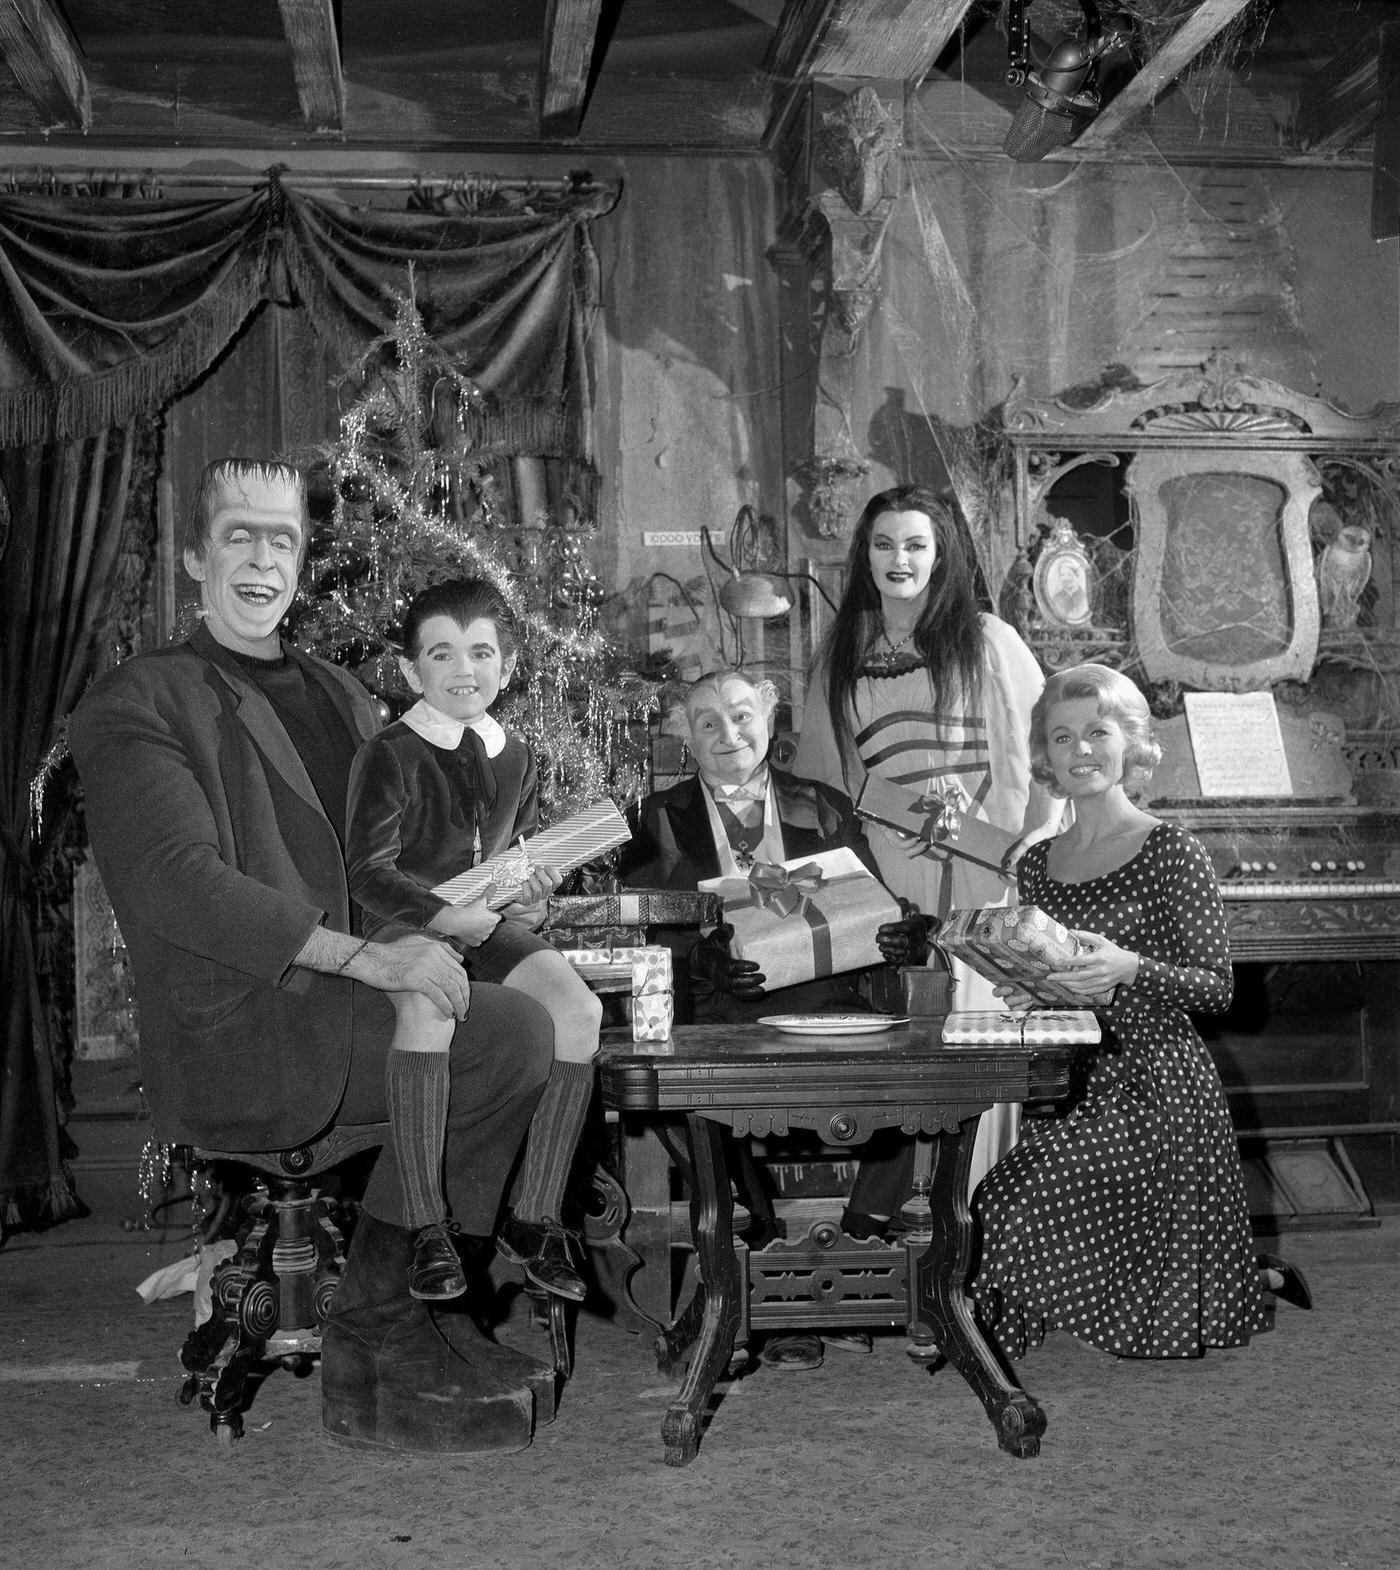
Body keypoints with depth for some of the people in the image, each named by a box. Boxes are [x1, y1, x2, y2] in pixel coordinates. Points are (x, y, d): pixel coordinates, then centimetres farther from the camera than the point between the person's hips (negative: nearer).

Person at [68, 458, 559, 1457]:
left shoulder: (341, 697, 24)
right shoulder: (136, 704, 1)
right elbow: (177, 885, -14)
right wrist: (362, 956, -24)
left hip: (340, 1004, 7)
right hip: (232, 1034, -7)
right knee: (511, 1036, -24)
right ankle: (379, 1329, -11)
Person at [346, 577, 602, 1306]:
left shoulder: (516, 758, 13)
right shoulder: (389, 755, -5)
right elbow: (369, 872, -10)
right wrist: (445, 916, -22)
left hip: (491, 923, 5)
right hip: (404, 924, -5)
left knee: (578, 1005, -23)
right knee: (428, 1002, -39)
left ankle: (532, 1217, -14)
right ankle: (427, 1226, -30)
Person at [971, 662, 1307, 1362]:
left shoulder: (1171, 851, -6)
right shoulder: (1035, 864, 11)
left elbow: (1218, 987, -9)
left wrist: (1128, 969, -26)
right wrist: (1021, 986, -4)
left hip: (1154, 1083, -6)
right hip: (1071, 1082, 7)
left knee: (1021, 1197, -24)